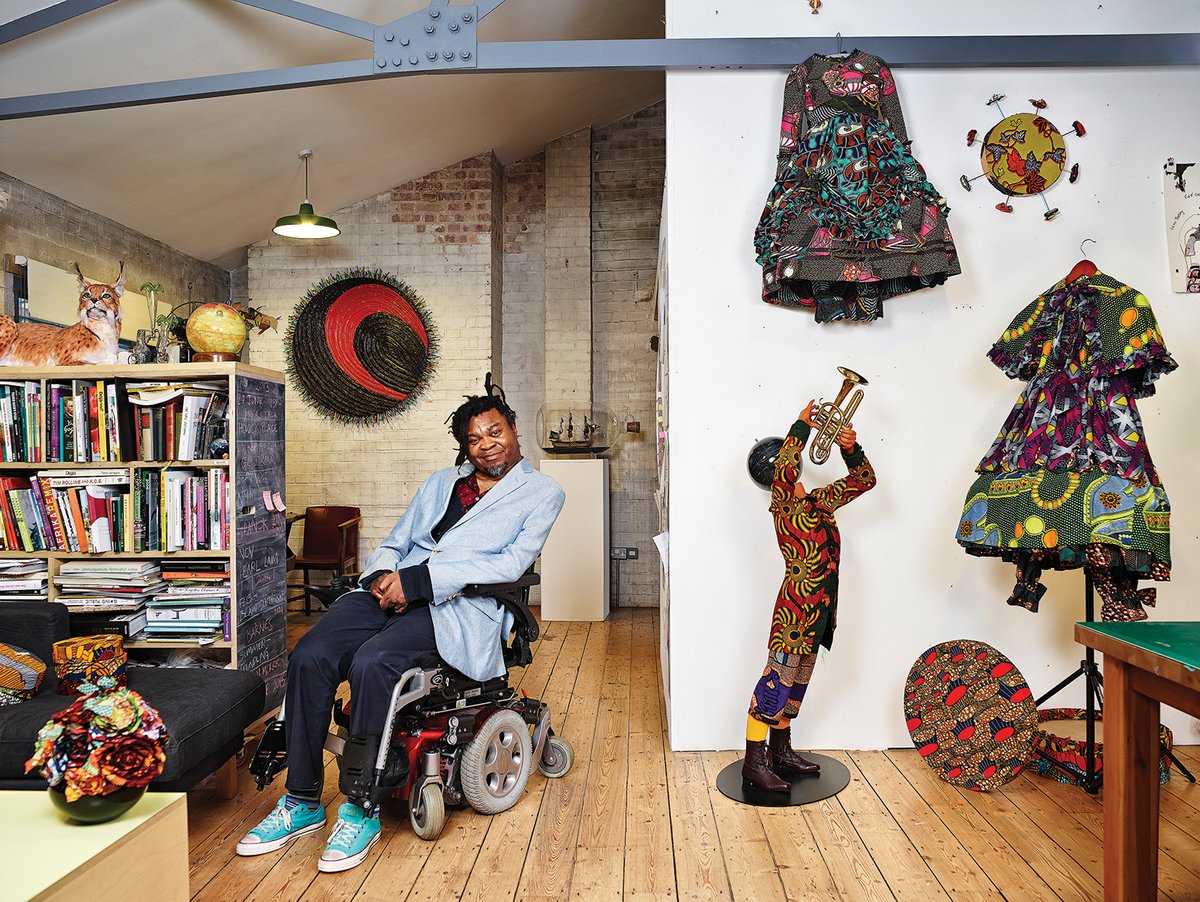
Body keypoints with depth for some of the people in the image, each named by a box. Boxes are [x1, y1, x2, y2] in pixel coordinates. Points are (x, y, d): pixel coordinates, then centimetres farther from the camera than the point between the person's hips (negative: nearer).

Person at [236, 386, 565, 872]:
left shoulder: (542, 492, 8)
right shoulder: (440, 482, 25)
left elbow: (511, 563, -7)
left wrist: (417, 580, -14)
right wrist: (383, 575, -4)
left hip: (459, 606, -5)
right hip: (391, 592, 6)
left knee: (371, 663, -31)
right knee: (309, 657, -19)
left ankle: (362, 811, -14)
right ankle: (302, 802, -3)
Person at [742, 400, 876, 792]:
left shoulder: (819, 502, 13)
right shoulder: (783, 506, -9)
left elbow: (864, 480, 20)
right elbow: (783, 467, -28)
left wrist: (851, 449, 2)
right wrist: (802, 426, -16)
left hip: (821, 605, 8)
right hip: (797, 603, -8)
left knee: (796, 678, 16)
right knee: (778, 678, -6)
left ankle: (781, 752, 28)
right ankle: (753, 762, 1)